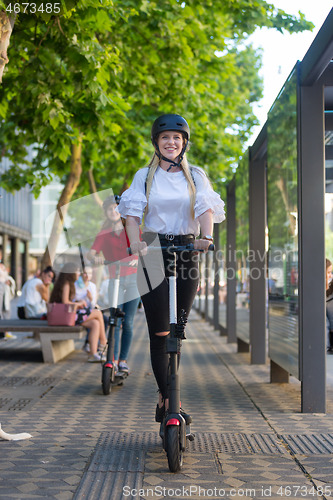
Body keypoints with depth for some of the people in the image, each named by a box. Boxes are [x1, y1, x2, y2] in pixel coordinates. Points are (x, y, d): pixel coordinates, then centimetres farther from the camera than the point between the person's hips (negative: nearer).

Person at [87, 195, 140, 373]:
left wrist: (137, 258, -31)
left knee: (128, 323, -1)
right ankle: (113, 360, -12)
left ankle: (123, 360, 8)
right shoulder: (104, 234, 8)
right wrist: (95, 257, -30)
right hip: (115, 280, 0)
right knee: (115, 321, -11)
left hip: (133, 279, 0)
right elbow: (90, 252, -6)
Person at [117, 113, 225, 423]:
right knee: (160, 332, -7)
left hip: (187, 251, 2)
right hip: (153, 252, -2)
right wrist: (135, 241, -22)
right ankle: (168, 400, -3)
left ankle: (166, 399, 18)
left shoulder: (196, 175, 10)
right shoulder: (144, 176, 9)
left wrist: (207, 237, -25)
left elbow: (206, 208, -5)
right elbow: (132, 211, -2)